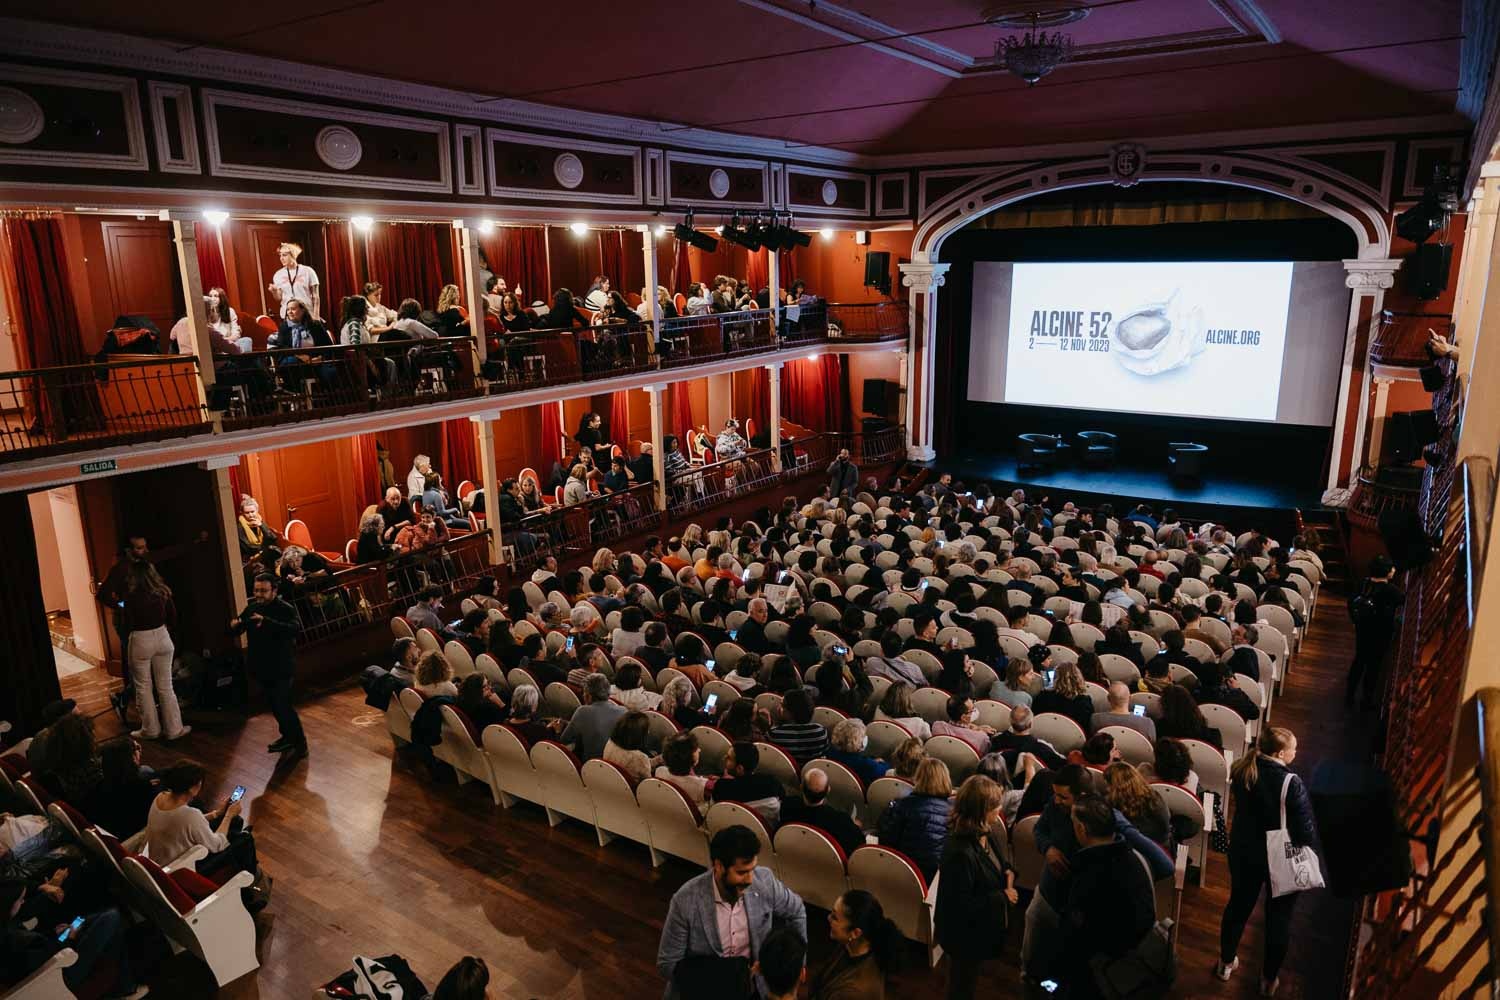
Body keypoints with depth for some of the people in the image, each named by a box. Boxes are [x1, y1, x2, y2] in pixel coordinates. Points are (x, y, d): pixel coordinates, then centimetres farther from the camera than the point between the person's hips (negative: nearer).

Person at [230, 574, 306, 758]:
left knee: (283, 705, -7)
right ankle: (287, 737, 35)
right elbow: (236, 631, 7)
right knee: (274, 705, 18)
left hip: (281, 668, -7)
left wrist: (266, 622, -46)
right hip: (262, 667, 7)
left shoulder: (286, 609, -16)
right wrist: (234, 625, -18)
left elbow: (295, 629, -35)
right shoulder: (251, 608, 5)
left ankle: (300, 743, 6)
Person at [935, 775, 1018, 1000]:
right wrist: (1002, 897, -23)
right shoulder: (959, 853, -38)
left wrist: (1008, 870, -10)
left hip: (982, 927, 8)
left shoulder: (991, 832, -10)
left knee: (968, 980, 31)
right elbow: (961, 905, -31)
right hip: (965, 934, -8)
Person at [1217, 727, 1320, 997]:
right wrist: (1308, 853, -3)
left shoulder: (1242, 770, -10)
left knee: (1238, 905, 22)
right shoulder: (1291, 783, -28)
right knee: (1279, 918, 16)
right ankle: (1269, 979, 31)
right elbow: (1306, 826, -21)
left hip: (1244, 851, 4)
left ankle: (1226, 963, 39)